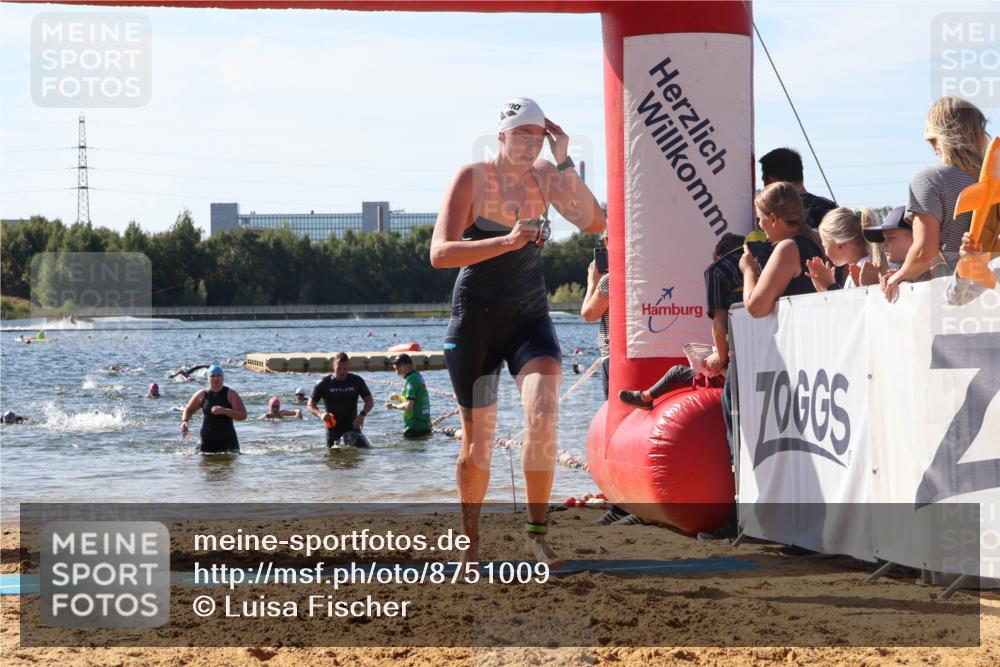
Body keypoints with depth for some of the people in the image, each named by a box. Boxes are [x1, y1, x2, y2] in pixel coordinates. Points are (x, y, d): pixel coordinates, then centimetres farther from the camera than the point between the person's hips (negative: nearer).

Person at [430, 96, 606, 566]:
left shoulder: (544, 176, 0)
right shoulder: (472, 178, -12)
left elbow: (594, 224, -11)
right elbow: (440, 253, -22)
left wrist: (564, 162, -18)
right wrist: (506, 242, -34)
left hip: (529, 318, 2)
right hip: (475, 321, -2)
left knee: (543, 414, -22)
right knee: (477, 440, 5)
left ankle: (537, 532, -12)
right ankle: (470, 540, 25)